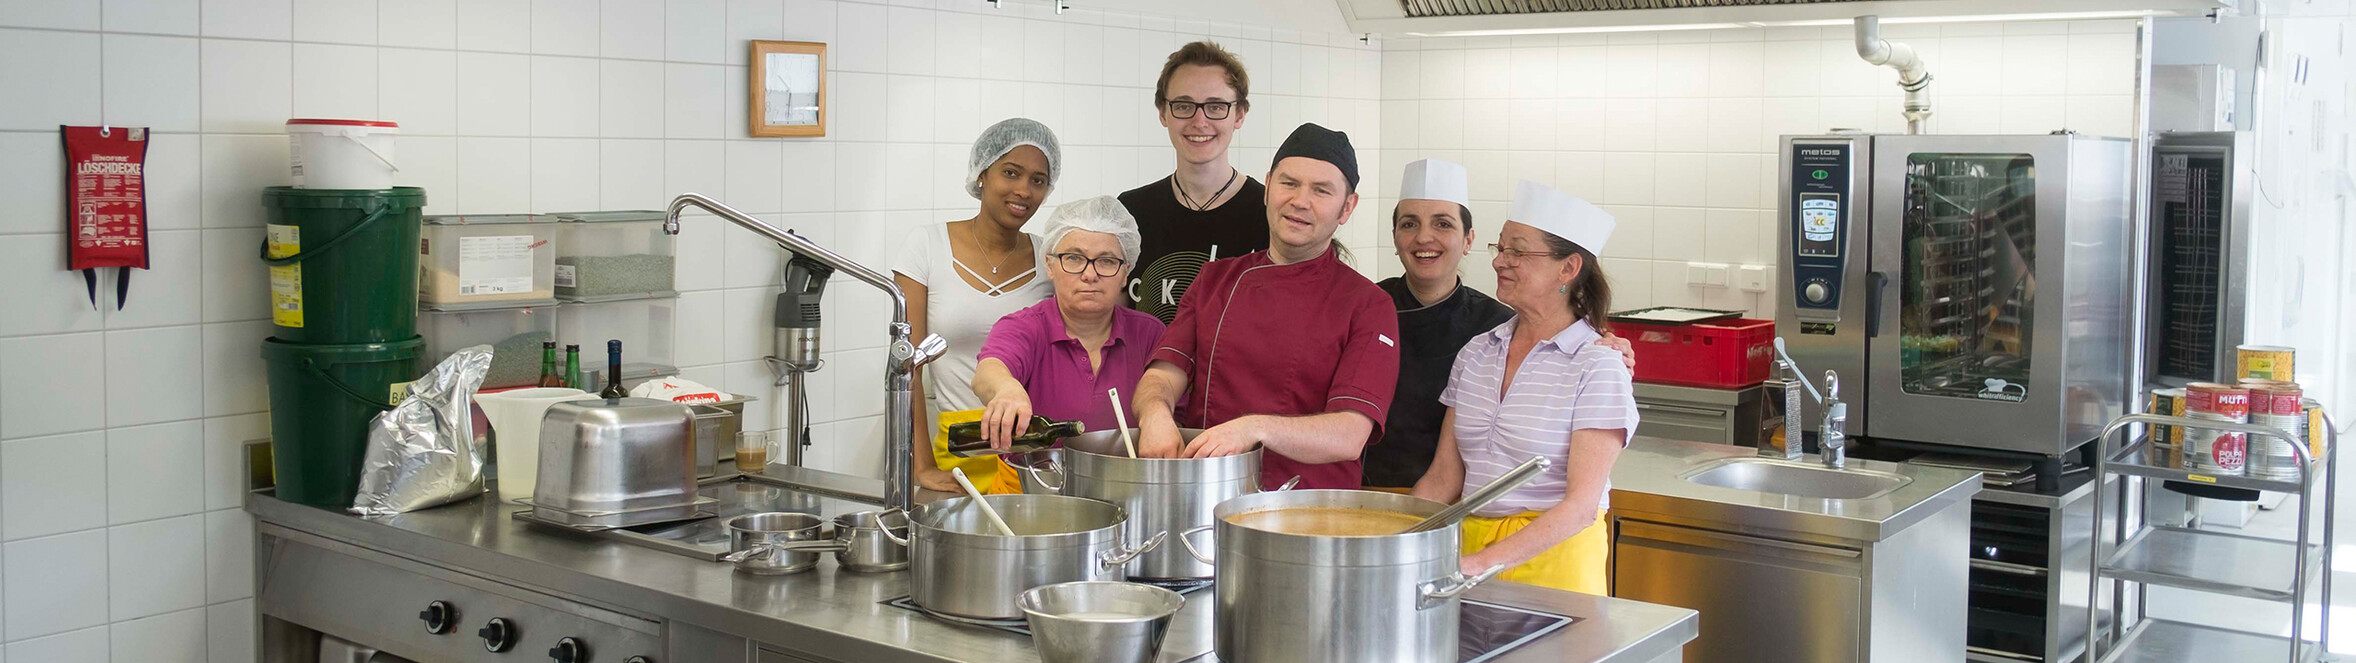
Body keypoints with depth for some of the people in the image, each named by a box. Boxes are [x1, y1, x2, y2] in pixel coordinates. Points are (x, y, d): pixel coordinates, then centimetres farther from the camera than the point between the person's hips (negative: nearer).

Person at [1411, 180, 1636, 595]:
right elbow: (1444, 478, 7)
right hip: (1469, 543, 5)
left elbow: (1582, 505, -16)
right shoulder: (1476, 355, 7)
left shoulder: (1597, 366, -10)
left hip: (1553, 557, -4)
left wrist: (1485, 561, -25)